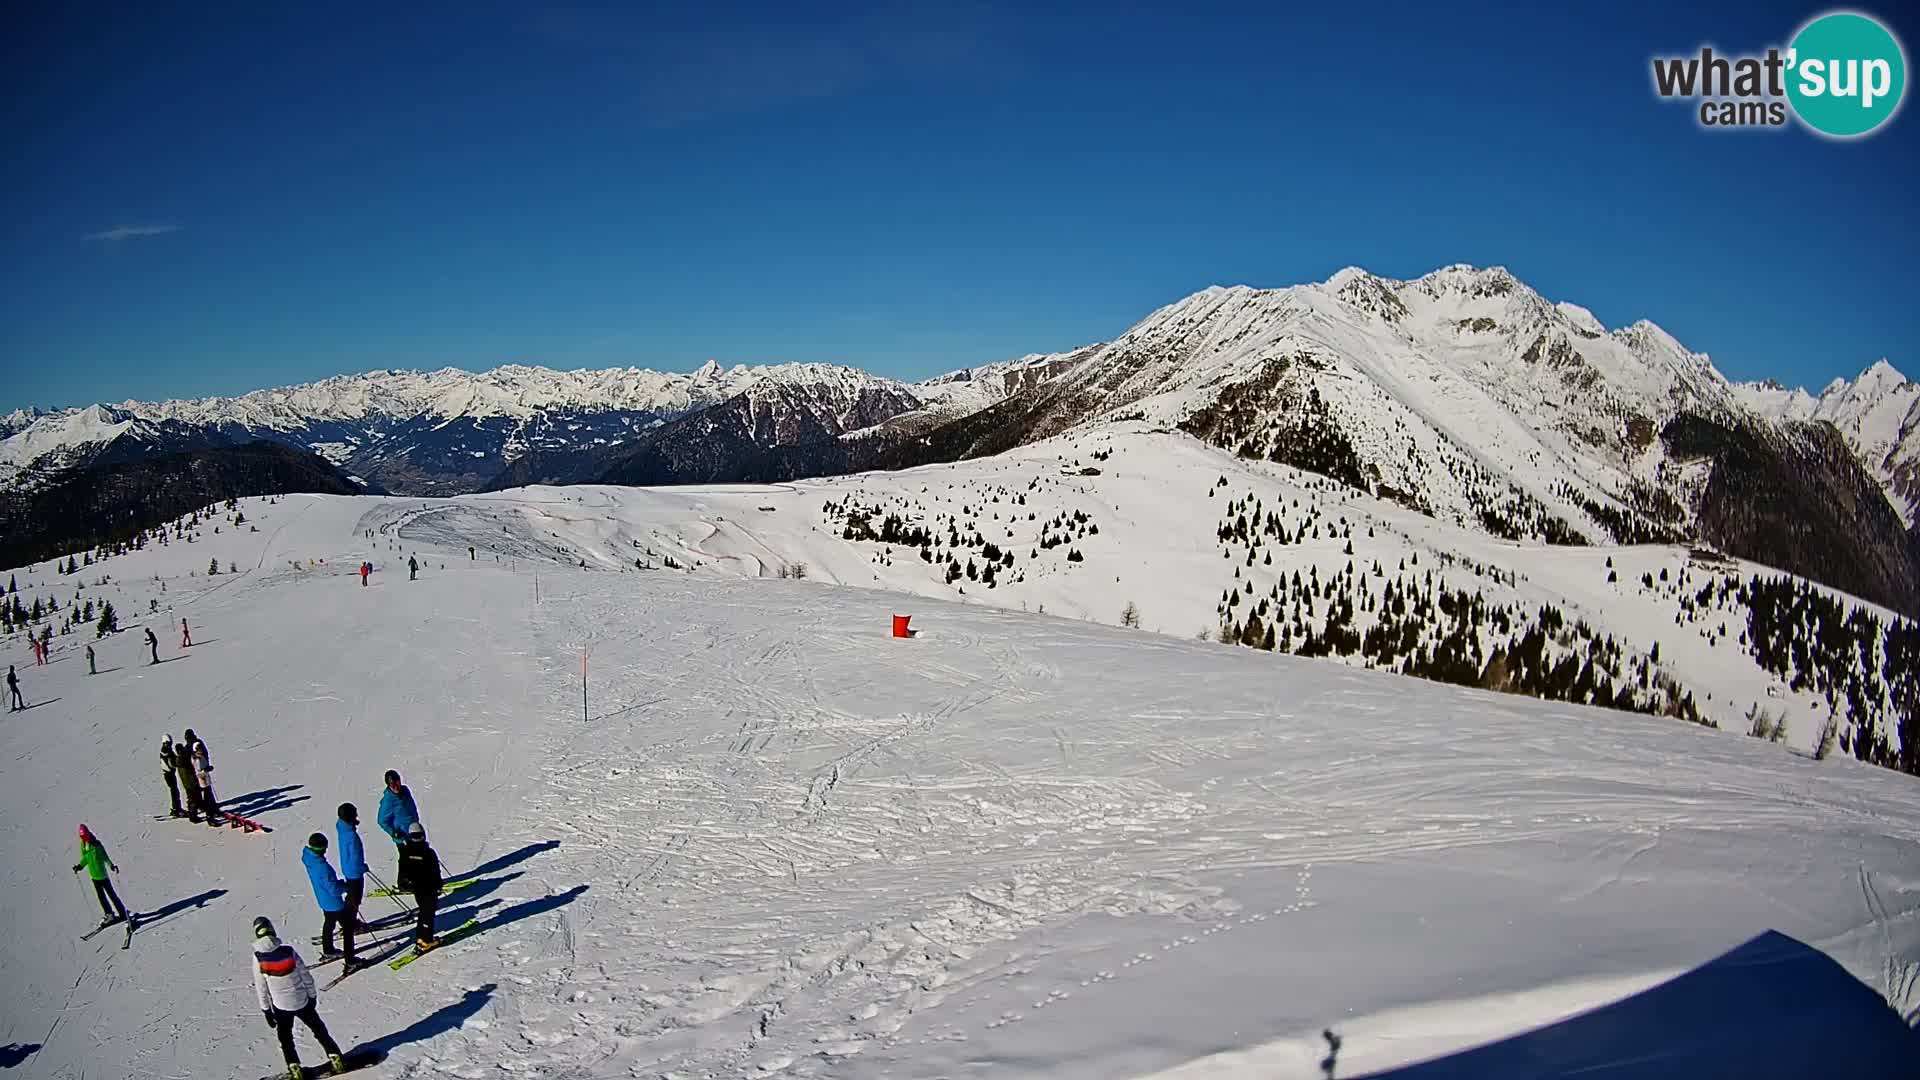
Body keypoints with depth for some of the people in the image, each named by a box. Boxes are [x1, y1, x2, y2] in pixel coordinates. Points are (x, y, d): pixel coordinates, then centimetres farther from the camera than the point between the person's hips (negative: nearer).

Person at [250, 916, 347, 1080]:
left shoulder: (258, 957, -16)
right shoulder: (288, 950, -16)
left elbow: (260, 987, -6)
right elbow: (305, 974, -6)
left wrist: (266, 1010, 6)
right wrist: (312, 995, 9)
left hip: (280, 1005, -1)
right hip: (302, 1001, 1)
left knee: (285, 1037, 22)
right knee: (318, 1029, 18)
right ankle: (335, 1058, 19)